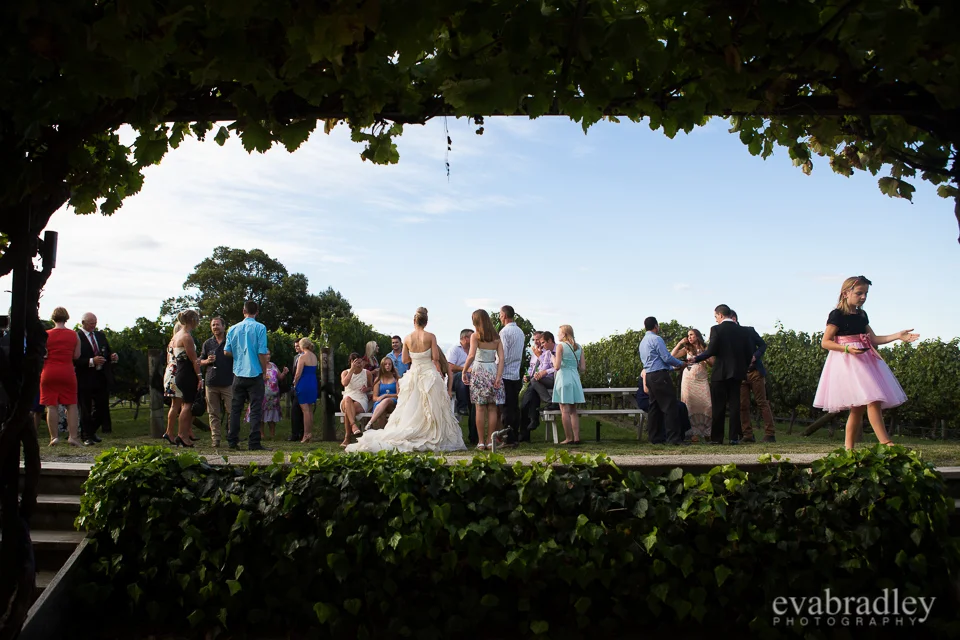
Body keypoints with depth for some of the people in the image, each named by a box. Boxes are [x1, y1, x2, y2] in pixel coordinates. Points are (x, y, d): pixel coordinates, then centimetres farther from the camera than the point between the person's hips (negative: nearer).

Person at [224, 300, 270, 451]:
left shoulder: (233, 329, 5)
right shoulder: (260, 328, -7)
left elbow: (226, 352, 5)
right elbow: (262, 353, -11)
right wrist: (264, 371, 0)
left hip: (238, 374, 4)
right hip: (255, 374, -4)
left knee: (235, 408, 12)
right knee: (255, 409, -1)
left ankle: (232, 441, 15)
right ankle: (254, 443, -3)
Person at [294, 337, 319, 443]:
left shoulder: (303, 357, -13)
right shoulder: (314, 356, 10)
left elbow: (298, 373, -14)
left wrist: (295, 383, 1)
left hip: (304, 383, -7)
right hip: (313, 384, 7)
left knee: (305, 410, -5)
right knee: (310, 410, 12)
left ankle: (306, 434, -5)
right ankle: (310, 433, 15)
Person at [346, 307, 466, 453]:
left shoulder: (407, 338, 0)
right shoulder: (431, 336, -8)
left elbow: (405, 360, 8)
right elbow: (436, 358, -10)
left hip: (413, 374, 3)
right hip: (429, 374, -3)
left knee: (411, 410, 9)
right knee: (431, 409, 4)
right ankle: (430, 439, 4)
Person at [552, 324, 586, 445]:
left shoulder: (560, 346, -6)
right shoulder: (579, 347, 9)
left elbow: (557, 366, -12)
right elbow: (582, 368, 7)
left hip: (563, 377, -6)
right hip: (575, 378, 6)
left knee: (565, 411, -2)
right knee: (573, 411, 11)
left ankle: (569, 438, -2)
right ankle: (576, 438, 8)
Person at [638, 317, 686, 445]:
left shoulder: (642, 342, 20)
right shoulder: (656, 339, -8)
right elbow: (666, 357, -14)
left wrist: (672, 367, 29)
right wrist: (680, 363, 4)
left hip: (649, 376, 9)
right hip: (659, 375, -9)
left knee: (655, 407, 10)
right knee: (670, 406, -8)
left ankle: (655, 438, 11)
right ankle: (674, 438, -11)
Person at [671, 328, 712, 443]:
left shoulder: (705, 349, 10)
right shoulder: (686, 349, 11)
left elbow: (713, 364, 9)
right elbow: (672, 356, -1)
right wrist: (679, 343, 0)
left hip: (702, 379, 0)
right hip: (689, 379, 0)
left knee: (706, 405, -10)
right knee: (691, 405, -5)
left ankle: (706, 432, 1)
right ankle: (694, 433, -3)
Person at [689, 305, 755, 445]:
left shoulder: (716, 329, -7)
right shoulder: (742, 331, 8)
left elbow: (711, 351, -14)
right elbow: (749, 352, 7)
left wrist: (695, 359, -2)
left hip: (720, 373, -4)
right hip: (737, 373, 4)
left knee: (718, 406, 1)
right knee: (734, 405, 6)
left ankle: (717, 438, 4)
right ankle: (734, 437, 4)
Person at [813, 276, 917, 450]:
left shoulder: (862, 315, 17)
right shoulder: (837, 315, -6)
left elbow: (873, 339, 18)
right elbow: (825, 342, -9)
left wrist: (898, 336, 6)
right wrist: (847, 348, -23)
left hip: (865, 361, 8)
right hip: (847, 362, -8)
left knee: (859, 407, 5)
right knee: (872, 400, -18)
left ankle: (848, 448, 8)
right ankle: (886, 443, -18)